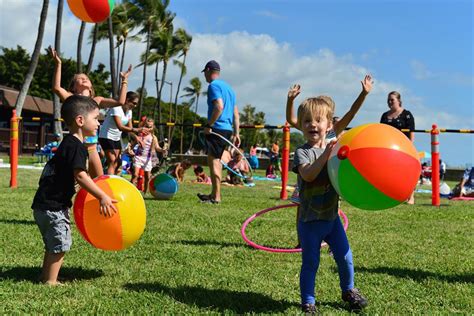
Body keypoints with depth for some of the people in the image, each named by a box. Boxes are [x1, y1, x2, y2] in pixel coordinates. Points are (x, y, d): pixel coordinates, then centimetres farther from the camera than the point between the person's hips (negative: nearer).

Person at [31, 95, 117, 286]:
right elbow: (80, 176, -26)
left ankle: (46, 278, 29)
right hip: (53, 205, -10)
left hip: (48, 204, 10)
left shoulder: (69, 144, 14)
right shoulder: (75, 146, -18)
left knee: (53, 244, 19)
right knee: (60, 244, -3)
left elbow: (77, 175, 20)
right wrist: (102, 197, -27)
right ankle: (50, 282, 5)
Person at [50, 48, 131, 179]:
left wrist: (124, 81, 7)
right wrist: (58, 64, -21)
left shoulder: (97, 100, 13)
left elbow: (120, 101, 6)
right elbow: (56, 88, -17)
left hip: (92, 148, 5)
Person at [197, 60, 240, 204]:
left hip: (217, 128, -9)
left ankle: (216, 197, -6)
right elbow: (236, 113, 20)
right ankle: (214, 194, 26)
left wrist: (208, 125, -18)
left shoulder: (214, 85, -7)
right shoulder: (228, 87, 21)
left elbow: (219, 107, -22)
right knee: (216, 160, 17)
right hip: (227, 129, 9)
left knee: (213, 160, -6)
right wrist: (236, 133, 21)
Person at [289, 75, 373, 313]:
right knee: (310, 263, 4)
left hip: (331, 216, 5)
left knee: (345, 258, 14)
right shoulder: (302, 151, -15)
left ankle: (348, 290, 39)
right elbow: (307, 174, -30)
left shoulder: (333, 143, 3)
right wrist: (326, 154, -36)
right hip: (309, 220, -5)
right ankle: (308, 301, 21)